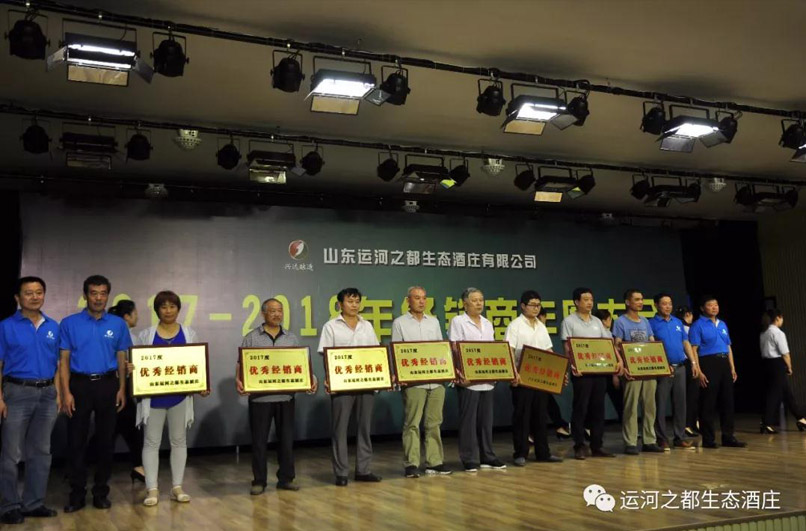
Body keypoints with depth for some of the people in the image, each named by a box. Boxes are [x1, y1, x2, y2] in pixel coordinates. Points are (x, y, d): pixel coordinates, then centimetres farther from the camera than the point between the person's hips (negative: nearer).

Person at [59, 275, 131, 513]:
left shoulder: (118, 324, 4)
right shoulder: (69, 323, 0)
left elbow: (121, 359, 7)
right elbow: (64, 360, -1)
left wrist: (122, 389, 0)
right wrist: (66, 392, -9)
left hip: (107, 385, 1)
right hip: (79, 385, -1)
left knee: (106, 441, 6)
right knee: (76, 441, 2)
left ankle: (101, 492, 17)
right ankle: (77, 494, 12)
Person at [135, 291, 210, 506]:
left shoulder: (189, 334, 7)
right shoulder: (146, 335, 4)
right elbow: (136, 362, 4)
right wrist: (131, 368, -19)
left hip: (180, 396, 1)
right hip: (153, 396, -1)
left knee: (179, 440, 7)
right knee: (151, 442, 1)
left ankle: (177, 487, 16)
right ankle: (152, 489, 7)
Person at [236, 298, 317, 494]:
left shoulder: (292, 338, 11)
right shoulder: (251, 338, 2)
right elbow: (241, 364, -2)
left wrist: (311, 379, -7)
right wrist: (238, 380, -20)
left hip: (286, 396, 3)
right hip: (259, 397, -2)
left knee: (286, 439, 7)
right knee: (259, 440, 4)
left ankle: (286, 478, 18)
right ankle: (259, 481, 13)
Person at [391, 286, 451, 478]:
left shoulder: (434, 322, 16)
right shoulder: (400, 323, 4)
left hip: (436, 381, 4)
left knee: (434, 423, 7)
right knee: (412, 424, -3)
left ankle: (434, 462, 14)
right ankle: (411, 464, 2)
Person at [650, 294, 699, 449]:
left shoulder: (678, 322, 13)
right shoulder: (652, 324, -4)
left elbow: (686, 343, 15)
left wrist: (694, 362, 6)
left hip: (680, 367, 5)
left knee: (681, 403, 8)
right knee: (661, 405, -2)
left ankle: (680, 438, 16)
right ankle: (662, 439, 5)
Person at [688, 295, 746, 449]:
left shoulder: (723, 325, 18)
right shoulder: (698, 325, -4)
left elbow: (728, 348, 21)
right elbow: (694, 350, -10)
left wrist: (732, 368, 12)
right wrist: (699, 371, -18)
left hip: (724, 363, 7)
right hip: (708, 363, -7)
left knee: (727, 401, 8)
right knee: (708, 404, -3)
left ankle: (728, 436, 17)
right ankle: (708, 439, 4)